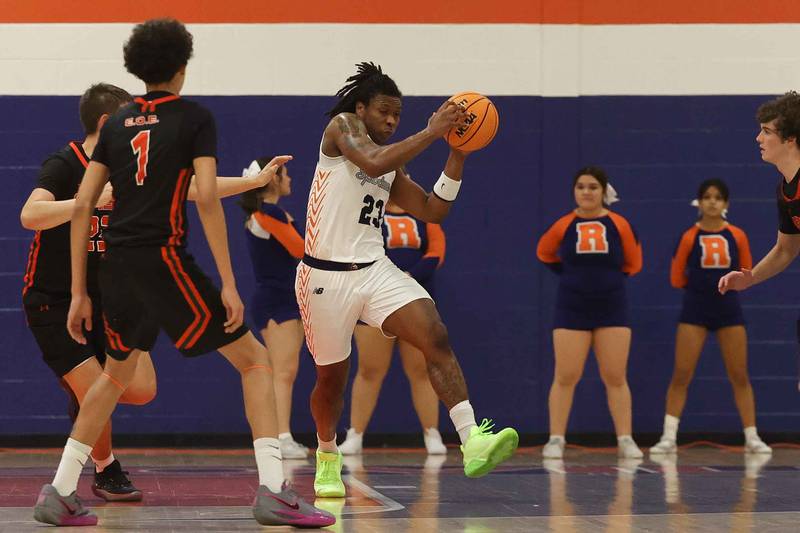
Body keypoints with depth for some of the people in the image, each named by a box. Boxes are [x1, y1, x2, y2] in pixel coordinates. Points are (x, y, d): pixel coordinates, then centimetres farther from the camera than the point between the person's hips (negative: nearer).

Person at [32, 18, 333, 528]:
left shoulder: (117, 123, 16)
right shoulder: (195, 117, 1)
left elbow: (82, 207, 11)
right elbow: (207, 198, -11)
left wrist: (79, 292, 15)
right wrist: (228, 284, -12)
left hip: (116, 265, 6)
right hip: (163, 257, -6)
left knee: (117, 373, 26)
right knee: (254, 359, 1)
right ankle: (274, 492, -11)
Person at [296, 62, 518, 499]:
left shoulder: (391, 168, 17)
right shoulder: (342, 125, -4)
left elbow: (432, 211, 15)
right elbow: (372, 163, -25)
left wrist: (457, 156, 6)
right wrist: (430, 133, -23)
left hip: (374, 270, 6)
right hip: (325, 276, -5)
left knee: (436, 337, -18)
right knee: (332, 377, 8)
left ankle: (473, 442, -29)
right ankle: (327, 459, 35)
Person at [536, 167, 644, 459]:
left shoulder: (619, 224, -2)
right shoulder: (564, 225, -2)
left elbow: (634, 263, 10)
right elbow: (544, 253, 16)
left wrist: (607, 278, 9)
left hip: (612, 309, 0)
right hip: (571, 310, 0)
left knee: (616, 378, 3)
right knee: (565, 377, -1)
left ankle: (625, 440, 7)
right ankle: (556, 440, 3)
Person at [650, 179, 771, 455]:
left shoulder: (737, 236, -1)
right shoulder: (689, 237, -5)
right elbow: (677, 279, 1)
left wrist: (723, 283, 4)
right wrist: (702, 284, 8)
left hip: (728, 309, 1)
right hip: (695, 310, -1)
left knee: (739, 375, 4)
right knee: (681, 375, -4)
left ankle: (752, 437, 11)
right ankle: (669, 437, 0)